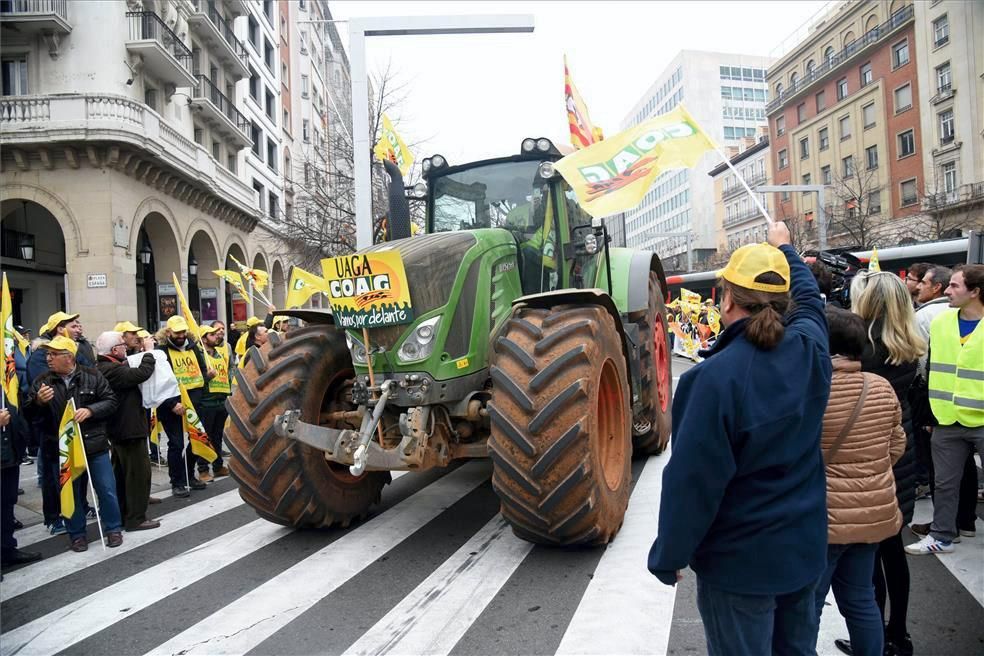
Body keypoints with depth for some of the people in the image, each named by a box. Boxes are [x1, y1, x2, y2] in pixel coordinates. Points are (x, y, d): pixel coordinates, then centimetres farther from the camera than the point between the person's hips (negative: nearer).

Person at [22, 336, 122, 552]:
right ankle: (77, 534, 26)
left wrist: (90, 410, -18)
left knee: (107, 489, 4)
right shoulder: (42, 381, 2)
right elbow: (28, 412, 2)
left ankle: (113, 529, 20)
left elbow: (110, 401, -2)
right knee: (71, 493, 11)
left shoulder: (92, 376, -2)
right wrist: (38, 401, -19)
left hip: (95, 445, -1)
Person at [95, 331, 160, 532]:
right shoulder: (113, 370, -23)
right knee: (139, 472, -3)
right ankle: (136, 518, 3)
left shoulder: (103, 368, 8)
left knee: (122, 472, 19)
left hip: (118, 428, 11)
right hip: (129, 428, -11)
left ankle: (121, 514, 30)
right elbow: (142, 373, -29)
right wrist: (149, 352, -14)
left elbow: (130, 375, 17)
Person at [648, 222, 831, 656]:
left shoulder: (716, 376, -27)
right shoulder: (810, 347, -9)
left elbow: (692, 479, -24)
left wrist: (667, 556, -10)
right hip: (804, 548, 6)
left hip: (740, 562, -6)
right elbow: (809, 297, 15)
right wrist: (784, 248, 33)